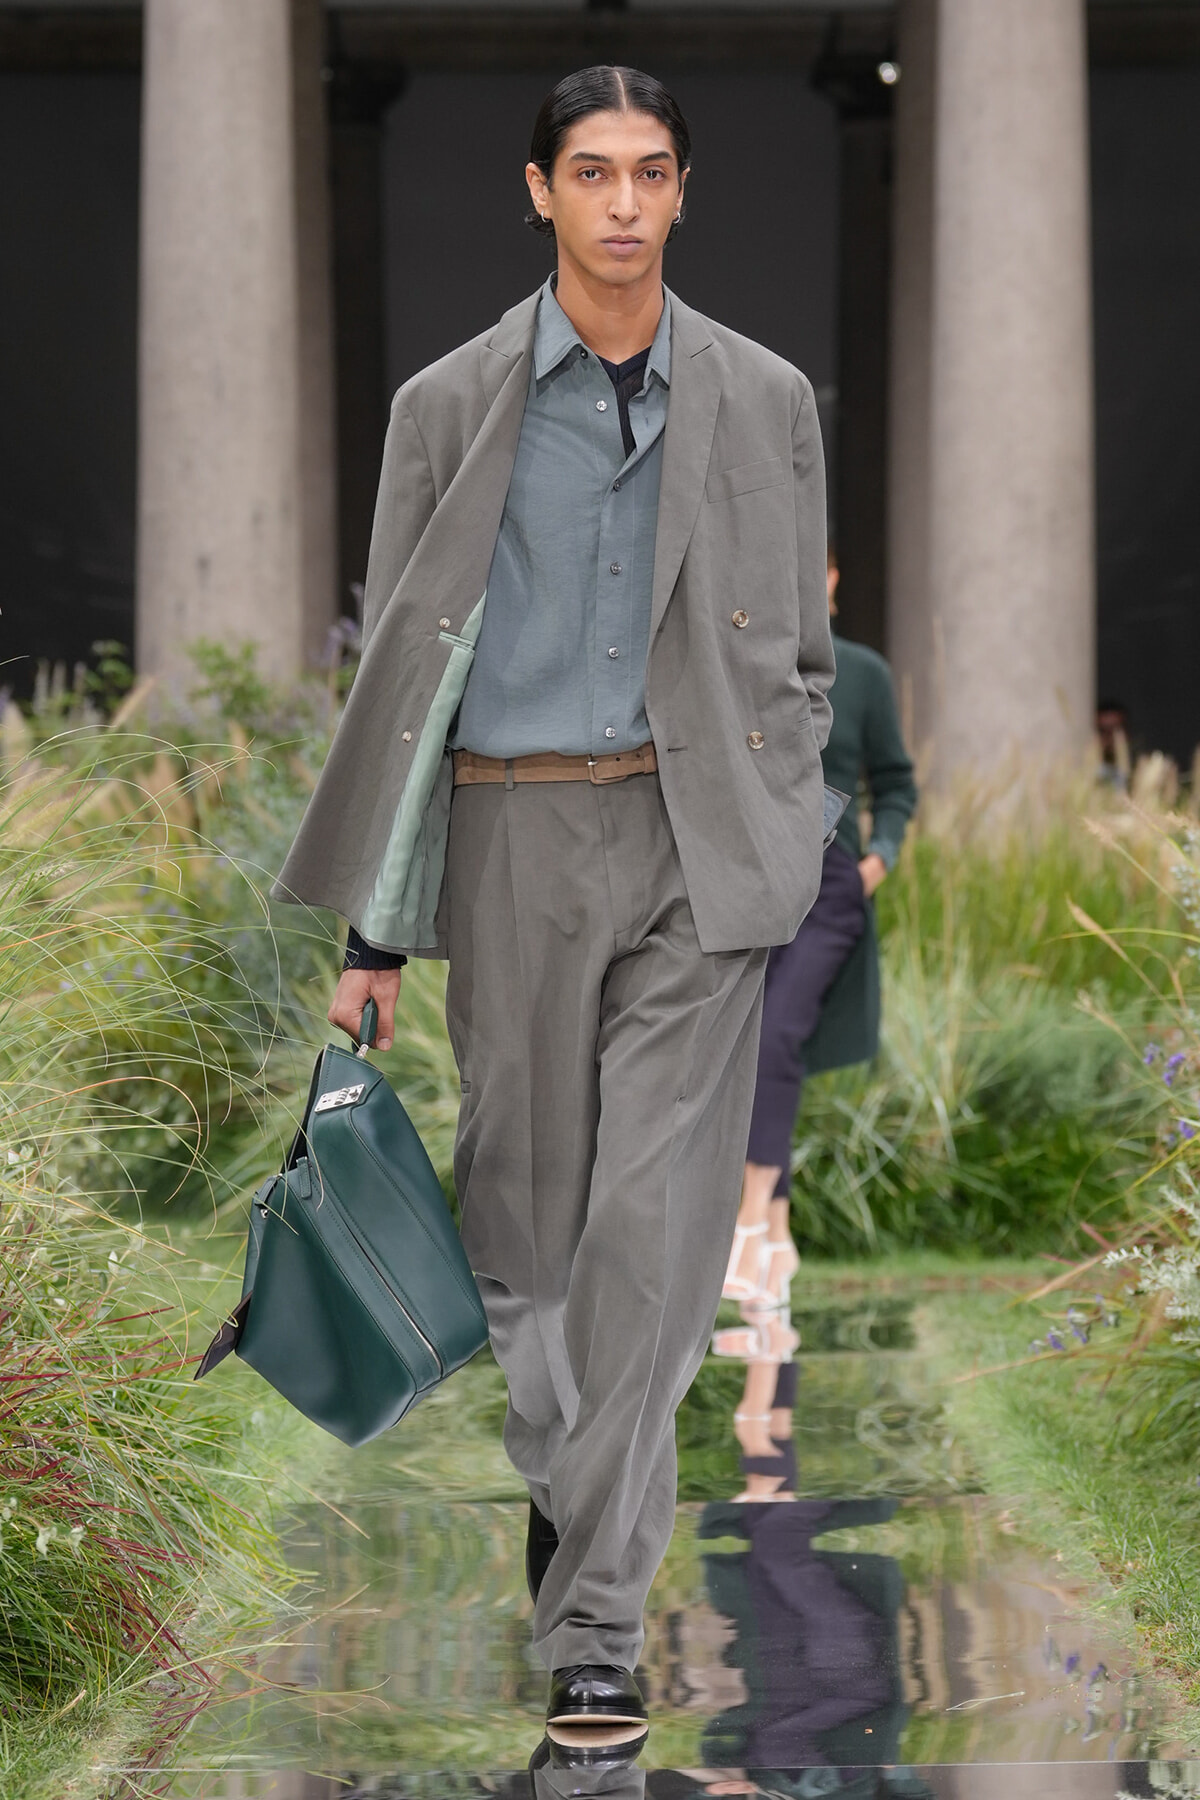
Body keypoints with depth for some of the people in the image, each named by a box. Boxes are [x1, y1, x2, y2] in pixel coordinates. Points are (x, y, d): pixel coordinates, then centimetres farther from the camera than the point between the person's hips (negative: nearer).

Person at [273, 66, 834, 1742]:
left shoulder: (765, 400, 6)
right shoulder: (451, 406, 4)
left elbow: (798, 656, 13)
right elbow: (400, 665, 5)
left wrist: (779, 848, 5)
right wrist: (375, 930, 2)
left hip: (700, 847, -1)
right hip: (516, 838, 1)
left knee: (654, 1226, -8)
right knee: (522, 1208, 8)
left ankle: (596, 1610, -6)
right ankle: (552, 1470, 34)